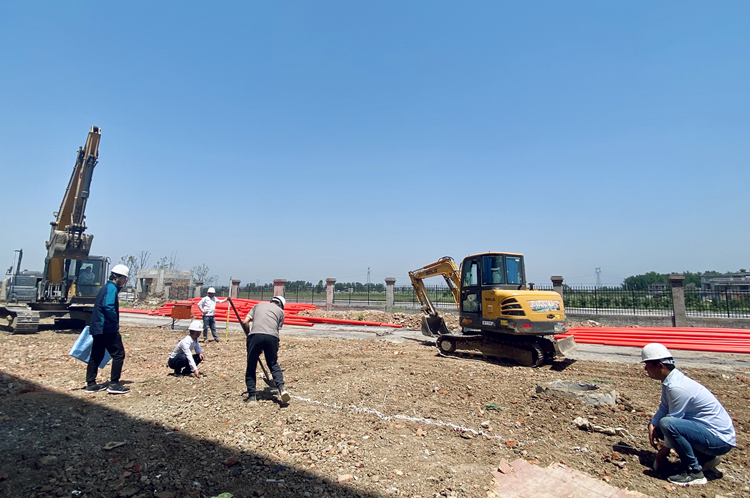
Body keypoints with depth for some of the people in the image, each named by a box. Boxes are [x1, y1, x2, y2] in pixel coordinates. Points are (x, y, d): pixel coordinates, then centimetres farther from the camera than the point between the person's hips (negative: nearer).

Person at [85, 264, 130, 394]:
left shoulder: (105, 288, 18)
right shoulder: (112, 288, -13)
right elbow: (108, 307, -27)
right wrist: (115, 320, -12)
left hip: (97, 328, 10)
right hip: (108, 328, -10)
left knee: (96, 356, 15)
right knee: (118, 354, -4)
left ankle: (91, 384, 23)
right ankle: (114, 384, -2)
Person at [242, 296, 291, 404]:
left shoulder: (258, 305, 29)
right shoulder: (280, 311, 25)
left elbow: (245, 322, 17)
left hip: (255, 335, 0)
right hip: (272, 336, 0)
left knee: (251, 366, 13)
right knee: (273, 364, 16)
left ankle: (251, 395, 16)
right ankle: (281, 388, -1)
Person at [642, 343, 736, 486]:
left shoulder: (676, 387, -26)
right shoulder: (669, 381, 3)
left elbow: (671, 421, -20)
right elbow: (663, 408, 8)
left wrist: (663, 452, -10)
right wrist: (652, 425, -11)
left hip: (720, 439, -10)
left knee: (667, 423, -32)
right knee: (657, 424, 13)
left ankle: (694, 472, -13)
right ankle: (705, 458, 17)